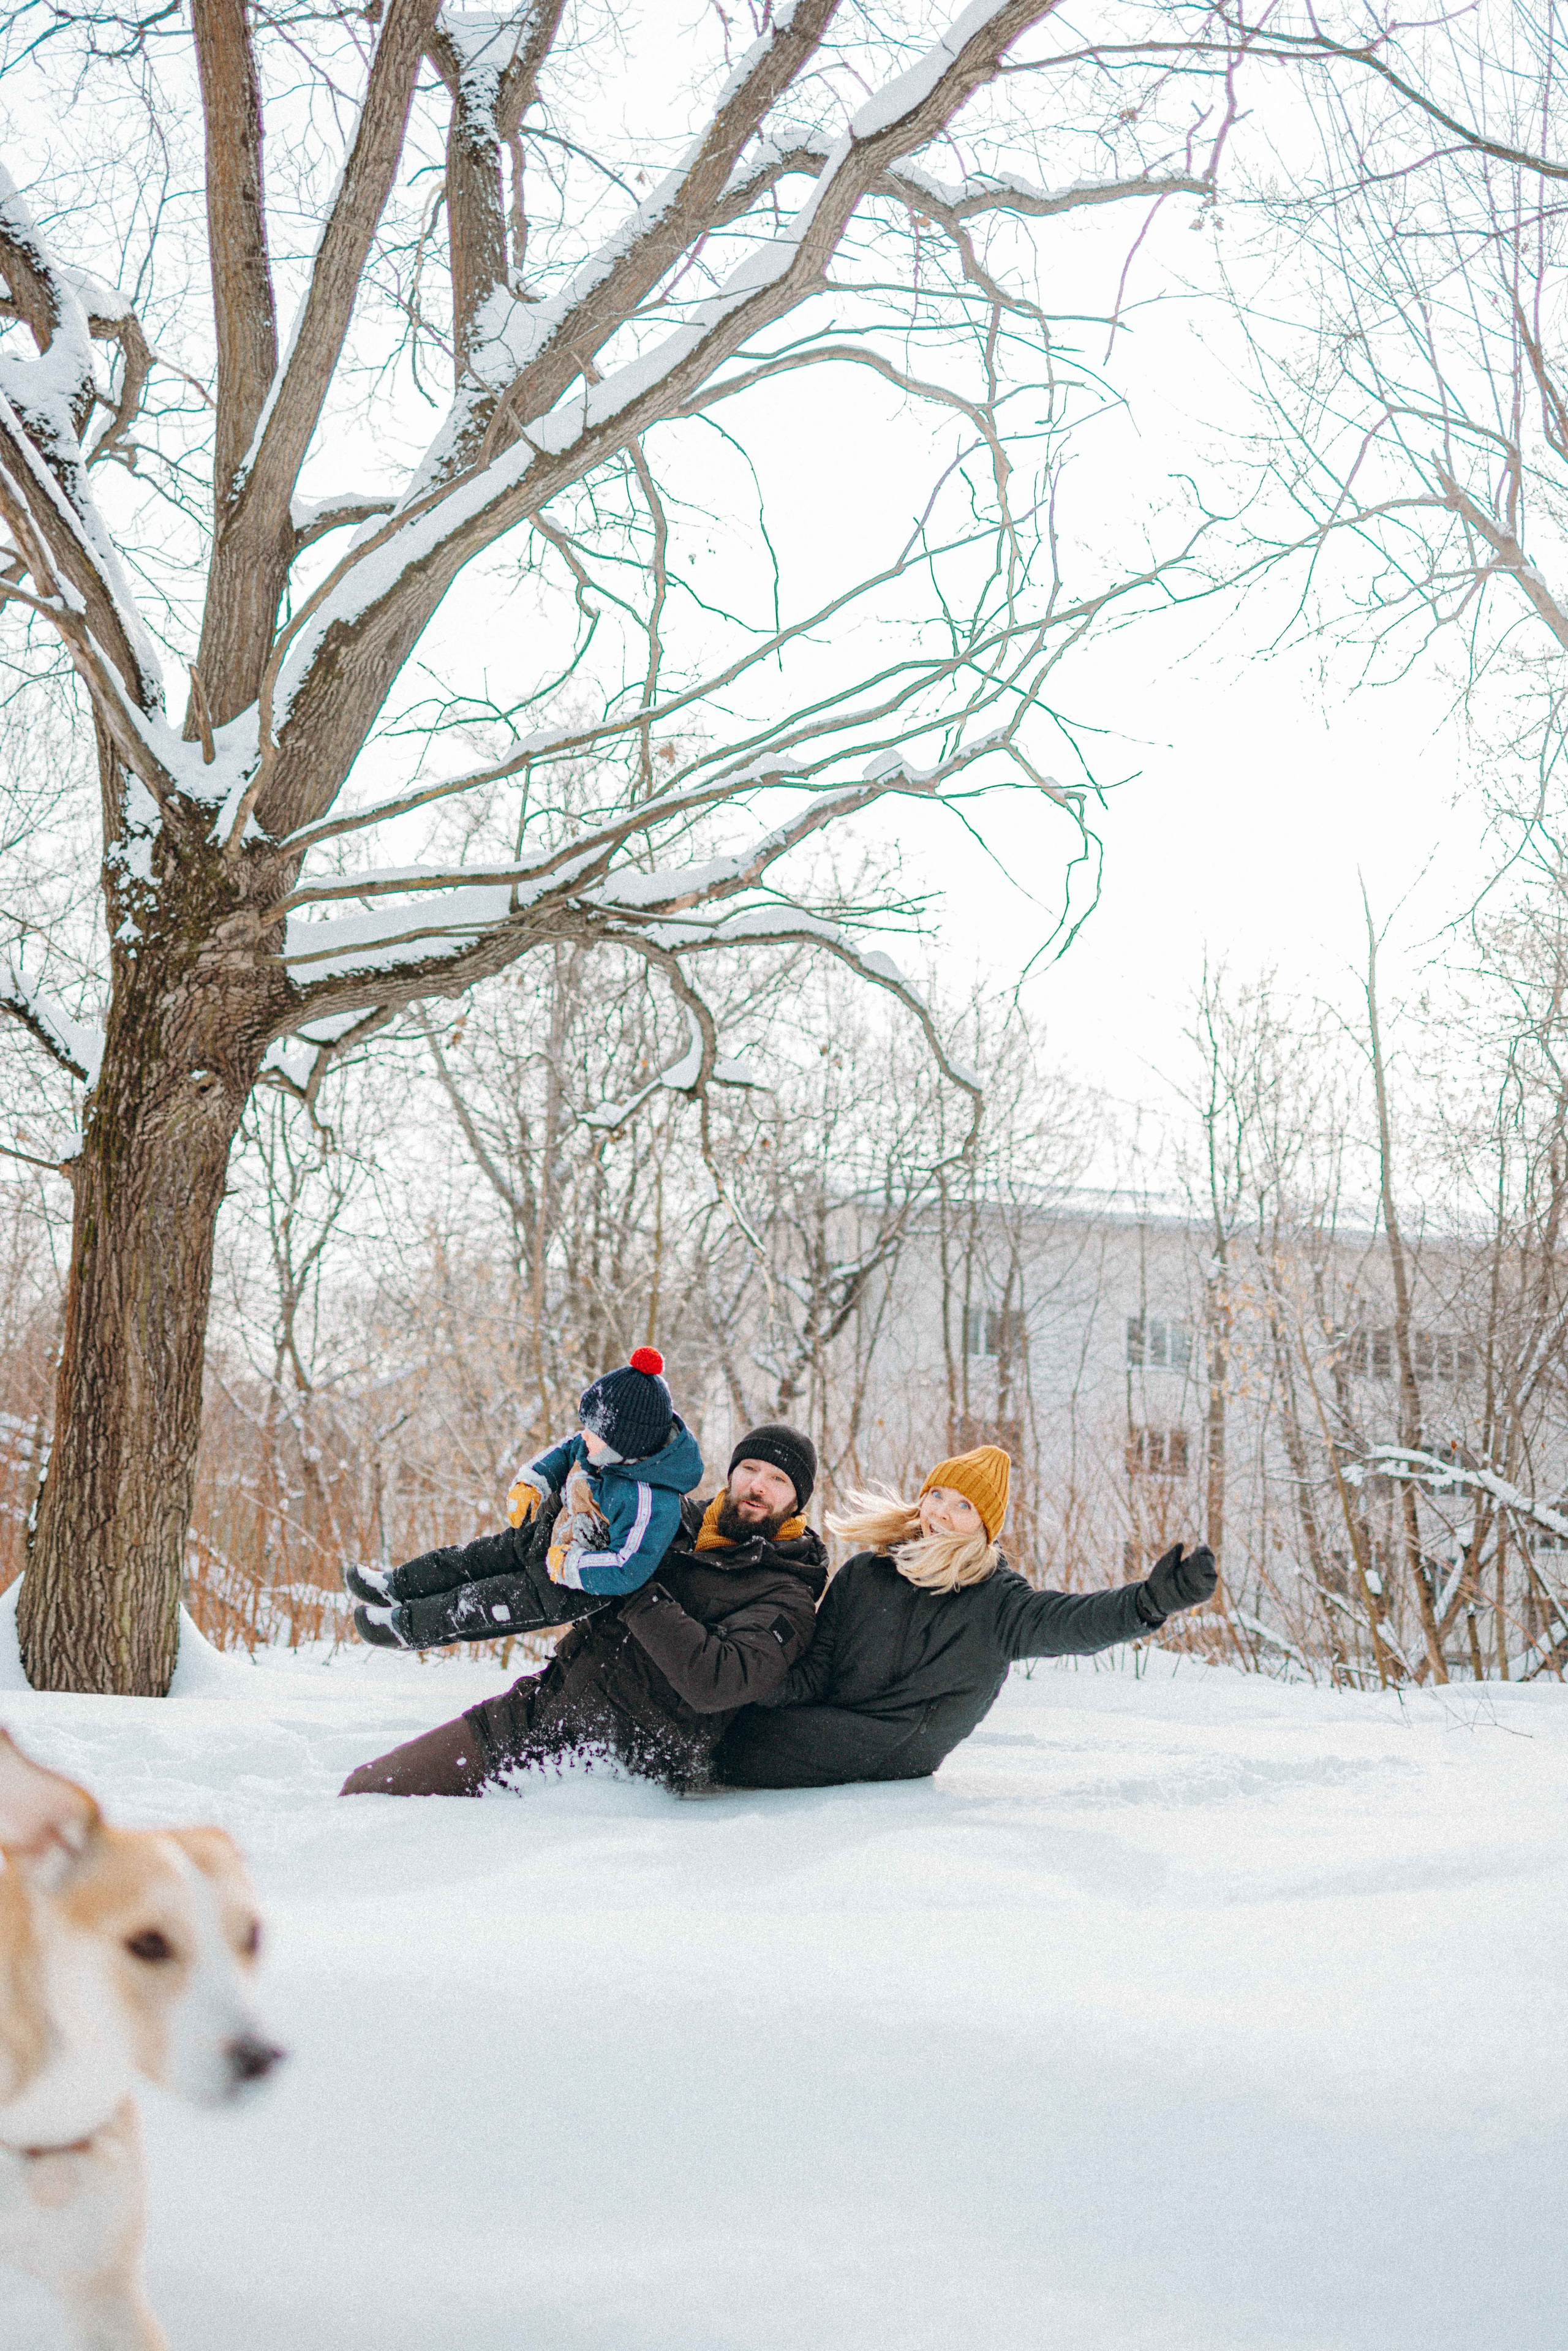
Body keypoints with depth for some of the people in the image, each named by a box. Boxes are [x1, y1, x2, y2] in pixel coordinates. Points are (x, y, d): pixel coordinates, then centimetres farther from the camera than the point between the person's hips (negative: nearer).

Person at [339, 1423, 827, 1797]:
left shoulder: (786, 1600, -7)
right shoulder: (682, 1523, 11)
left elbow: (714, 1683, -25)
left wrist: (638, 1596, -20)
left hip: (615, 1764, -6)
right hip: (533, 1712, 6)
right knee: (368, 1786, 0)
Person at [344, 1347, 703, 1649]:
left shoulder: (649, 1503, -41)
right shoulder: (604, 1446, -15)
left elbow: (628, 1570, -40)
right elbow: (568, 1452, 7)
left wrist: (568, 1567, -31)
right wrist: (532, 1483, -6)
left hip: (579, 1588, -8)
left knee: (492, 1602, 1)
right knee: (477, 1557, 14)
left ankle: (407, 1626, 19)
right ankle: (396, 1585, 31)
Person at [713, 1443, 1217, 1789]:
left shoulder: (996, 1603, -3)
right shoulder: (862, 1575, 8)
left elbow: (1069, 1622, -22)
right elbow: (815, 1670, 5)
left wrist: (1151, 1600, -41)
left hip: (894, 1750, -5)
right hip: (828, 1722, 5)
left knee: (737, 1748, -21)